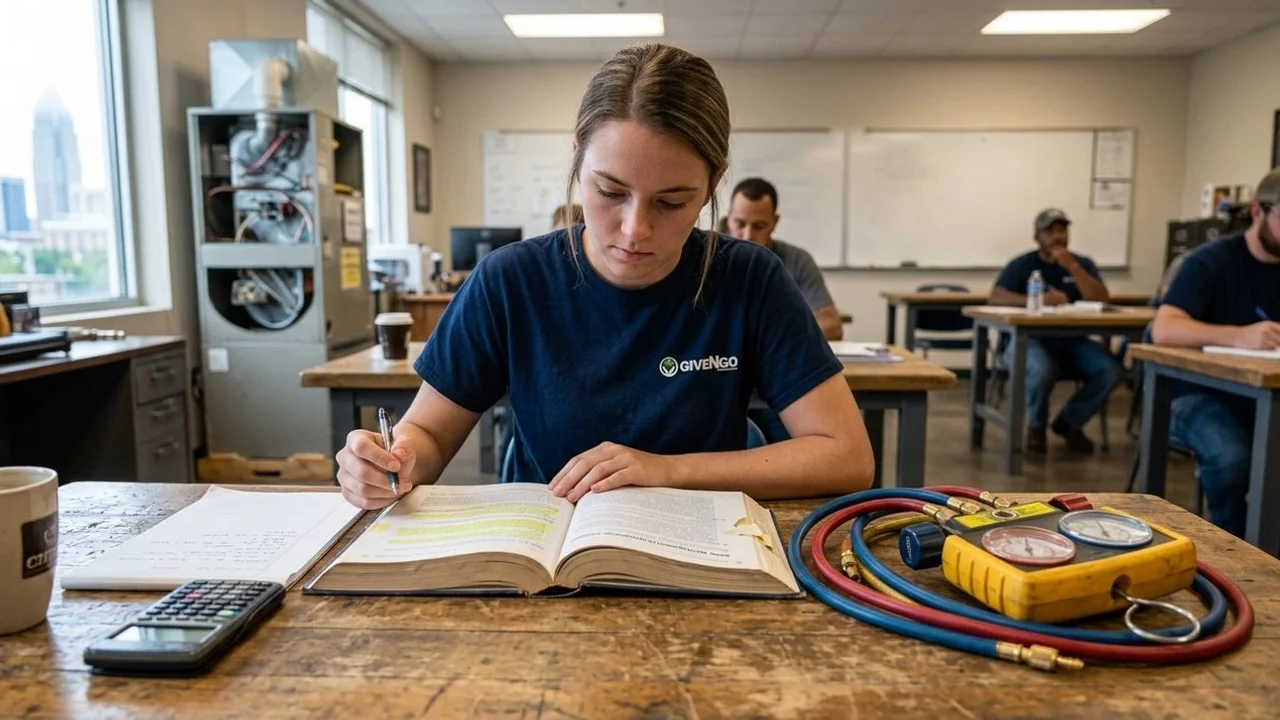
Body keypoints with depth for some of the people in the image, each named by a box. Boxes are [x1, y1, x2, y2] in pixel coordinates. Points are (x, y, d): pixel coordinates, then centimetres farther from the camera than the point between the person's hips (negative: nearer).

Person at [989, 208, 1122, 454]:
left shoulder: (1083, 264, 11)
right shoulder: (1021, 265, 2)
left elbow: (1102, 300, -4)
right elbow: (996, 297, -14)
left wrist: (1072, 267, -13)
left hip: (1072, 343, 4)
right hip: (1030, 340, -4)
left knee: (1112, 370, -23)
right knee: (1041, 370, -37)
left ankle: (1069, 421, 3)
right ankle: (1036, 426, -4)